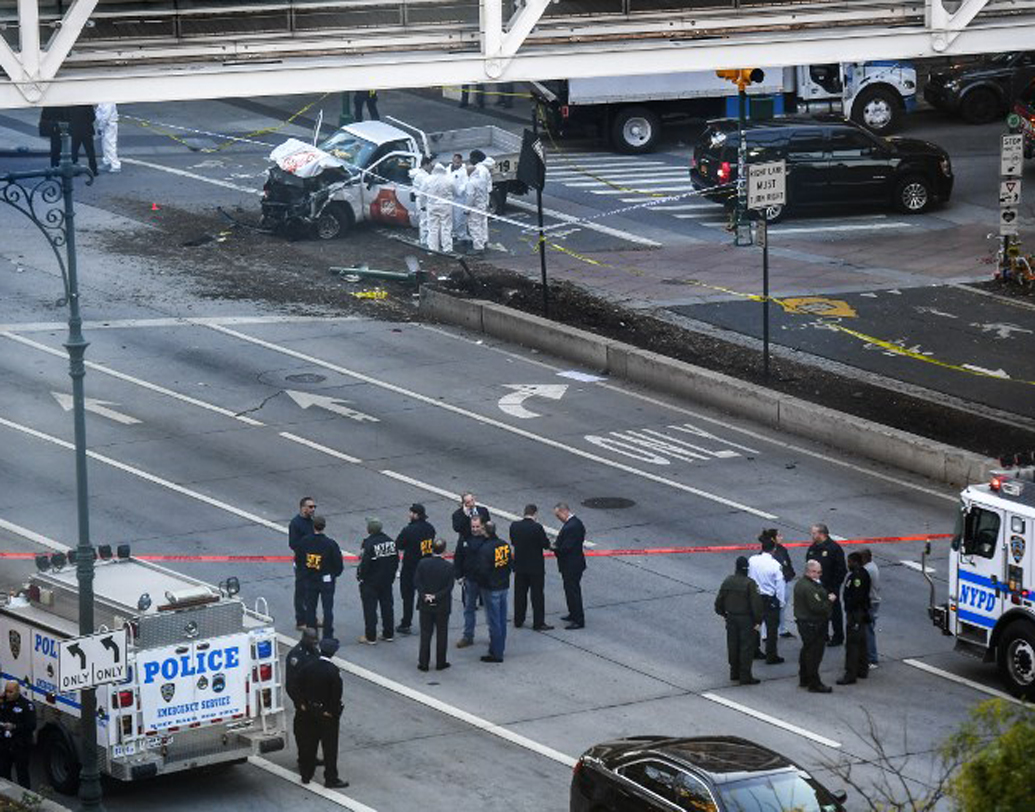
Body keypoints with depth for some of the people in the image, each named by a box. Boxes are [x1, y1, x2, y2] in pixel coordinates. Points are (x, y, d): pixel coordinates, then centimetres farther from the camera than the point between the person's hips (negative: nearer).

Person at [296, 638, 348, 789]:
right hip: (327, 714, -5)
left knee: (309, 744, 17)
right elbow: (336, 695, -19)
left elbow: (301, 689, 1)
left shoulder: (308, 668, -5)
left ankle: (306, 775, 25)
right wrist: (334, 712, -8)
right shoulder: (333, 672, -21)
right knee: (330, 747, 4)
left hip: (310, 713, 5)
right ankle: (331, 779, 8)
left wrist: (305, 705, 9)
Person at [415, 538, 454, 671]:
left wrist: (424, 595, -9)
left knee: (425, 634, 9)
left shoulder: (423, 563, -7)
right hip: (442, 606, -2)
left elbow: (417, 582, -8)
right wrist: (436, 596, -11)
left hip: (425, 605, 2)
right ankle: (440, 663, 14)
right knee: (441, 634, 10)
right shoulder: (448, 567, -12)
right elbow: (449, 587, -13)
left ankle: (423, 663, 10)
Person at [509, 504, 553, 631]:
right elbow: (546, 544, -13)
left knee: (520, 594, 15)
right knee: (537, 595, 4)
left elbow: (513, 541, 5)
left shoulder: (514, 526, -6)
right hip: (535, 567, -5)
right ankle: (539, 623, 8)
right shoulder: (537, 528, -20)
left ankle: (518, 621, 23)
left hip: (520, 566, 5)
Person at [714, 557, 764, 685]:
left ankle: (734, 672, 26)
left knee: (733, 646, 16)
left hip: (731, 618, 6)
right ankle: (745, 676, 0)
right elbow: (756, 603, -19)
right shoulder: (749, 583, -18)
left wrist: (722, 613, 23)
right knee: (747, 647, 0)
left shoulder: (727, 581, 0)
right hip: (746, 619, -6)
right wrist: (758, 620, -11)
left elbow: (719, 600, 9)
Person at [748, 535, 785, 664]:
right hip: (770, 600, -5)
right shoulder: (775, 565, -20)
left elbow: (747, 578, 2)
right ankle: (771, 656, 9)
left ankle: (754, 651, 31)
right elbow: (780, 586, -13)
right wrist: (781, 602, -2)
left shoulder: (752, 560, -9)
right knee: (772, 627, 6)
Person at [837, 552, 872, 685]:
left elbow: (856, 597, -26)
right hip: (863, 612, 11)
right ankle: (863, 670, 29)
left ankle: (850, 675, -8)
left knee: (852, 644, -8)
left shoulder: (856, 576, -21)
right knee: (861, 643, 19)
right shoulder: (864, 573, 11)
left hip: (855, 613, -11)